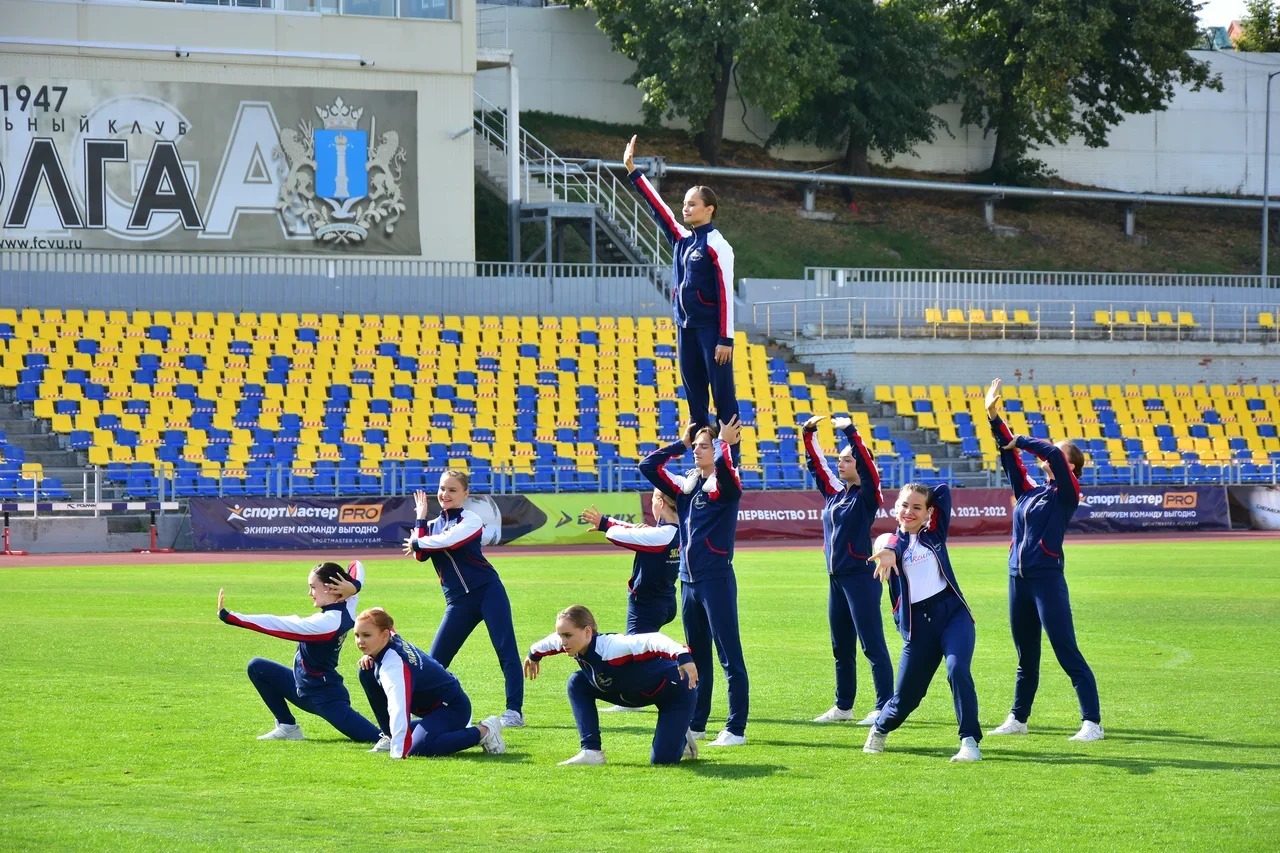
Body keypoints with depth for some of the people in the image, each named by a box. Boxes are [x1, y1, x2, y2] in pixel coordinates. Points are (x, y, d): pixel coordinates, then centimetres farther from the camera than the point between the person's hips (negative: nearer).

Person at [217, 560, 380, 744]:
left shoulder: (323, 624, -27)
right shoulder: (347, 608, -1)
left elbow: (274, 625, -26)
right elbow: (356, 566, 12)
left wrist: (227, 616, -24)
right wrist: (353, 587, -13)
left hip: (325, 698, -10)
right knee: (257, 667, 12)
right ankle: (288, 728, 14)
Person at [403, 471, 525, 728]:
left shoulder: (471, 520, -1)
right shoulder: (432, 526, 15)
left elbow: (447, 541, -19)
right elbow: (421, 556, -3)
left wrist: (416, 542, -3)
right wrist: (421, 518, 2)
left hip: (488, 591, -5)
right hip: (458, 601, 5)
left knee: (506, 649, -12)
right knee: (434, 661, 2)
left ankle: (514, 711, -14)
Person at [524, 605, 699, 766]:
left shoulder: (611, 647, -39)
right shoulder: (575, 643, -13)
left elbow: (652, 640, -54)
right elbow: (555, 641, 12)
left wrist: (682, 656, -72)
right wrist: (534, 654, 33)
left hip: (676, 688, -8)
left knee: (662, 760, -18)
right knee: (578, 683, -3)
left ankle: (680, 739, 17)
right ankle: (591, 752, 1)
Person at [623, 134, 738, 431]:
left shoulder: (716, 245, -10)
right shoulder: (681, 238, 11)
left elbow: (726, 294, -14)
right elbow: (657, 206, 15)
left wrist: (726, 339, -18)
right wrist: (632, 170, 12)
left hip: (711, 328, -8)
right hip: (685, 326, 8)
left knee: (722, 392, -7)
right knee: (694, 395, 9)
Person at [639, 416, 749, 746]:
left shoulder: (725, 485, -7)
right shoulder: (685, 485, 13)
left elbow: (723, 463, -29)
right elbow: (648, 466, 16)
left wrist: (724, 442, -13)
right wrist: (681, 444, 13)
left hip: (717, 580, -8)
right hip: (689, 581, 8)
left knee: (730, 656, -6)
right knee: (696, 657, 14)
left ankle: (736, 729, -8)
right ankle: (696, 724, 22)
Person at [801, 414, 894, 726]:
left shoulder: (866, 495, -7)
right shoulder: (834, 492, 12)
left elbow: (867, 464, -22)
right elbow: (816, 465, 17)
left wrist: (850, 431, -28)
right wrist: (809, 434, 6)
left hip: (861, 577, -8)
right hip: (836, 578, 8)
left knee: (872, 645, -7)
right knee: (841, 648, 14)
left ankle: (884, 708, -7)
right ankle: (843, 706, 23)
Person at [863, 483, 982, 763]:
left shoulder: (934, 535, 11)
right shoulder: (892, 541, 4)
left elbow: (944, 491, 4)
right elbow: (885, 543, -23)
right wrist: (887, 549, -45)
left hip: (953, 614, 0)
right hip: (918, 625, 0)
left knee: (958, 670, -26)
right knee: (905, 697, 6)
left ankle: (970, 742, -24)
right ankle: (879, 729, 39)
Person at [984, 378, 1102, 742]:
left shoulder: (1066, 493, -4)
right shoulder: (1029, 491, 15)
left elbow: (1053, 453, -18)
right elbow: (1010, 457, 14)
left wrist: (1019, 440, -7)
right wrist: (994, 418, 7)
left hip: (1048, 579, -7)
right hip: (1019, 578, 7)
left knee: (1068, 655, -9)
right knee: (1026, 657, 17)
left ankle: (1092, 722, -10)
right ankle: (1018, 719, 26)